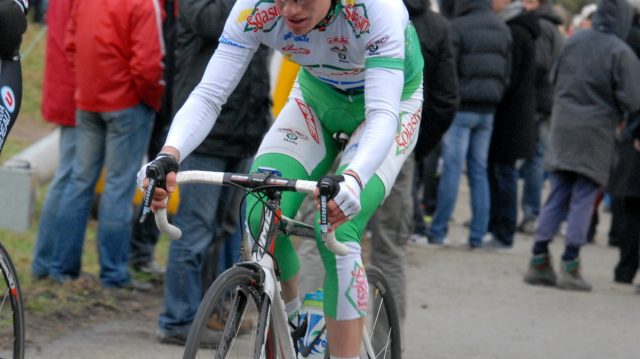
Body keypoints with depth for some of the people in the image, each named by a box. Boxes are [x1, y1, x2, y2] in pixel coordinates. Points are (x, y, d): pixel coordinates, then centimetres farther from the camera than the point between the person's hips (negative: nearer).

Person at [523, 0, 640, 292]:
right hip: (596, 134, -5)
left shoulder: (573, 41, 3)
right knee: (583, 199, 1)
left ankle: (539, 260, 8)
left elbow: (554, 79, 14)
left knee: (557, 197, 11)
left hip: (562, 127, 5)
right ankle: (570, 265, -1)